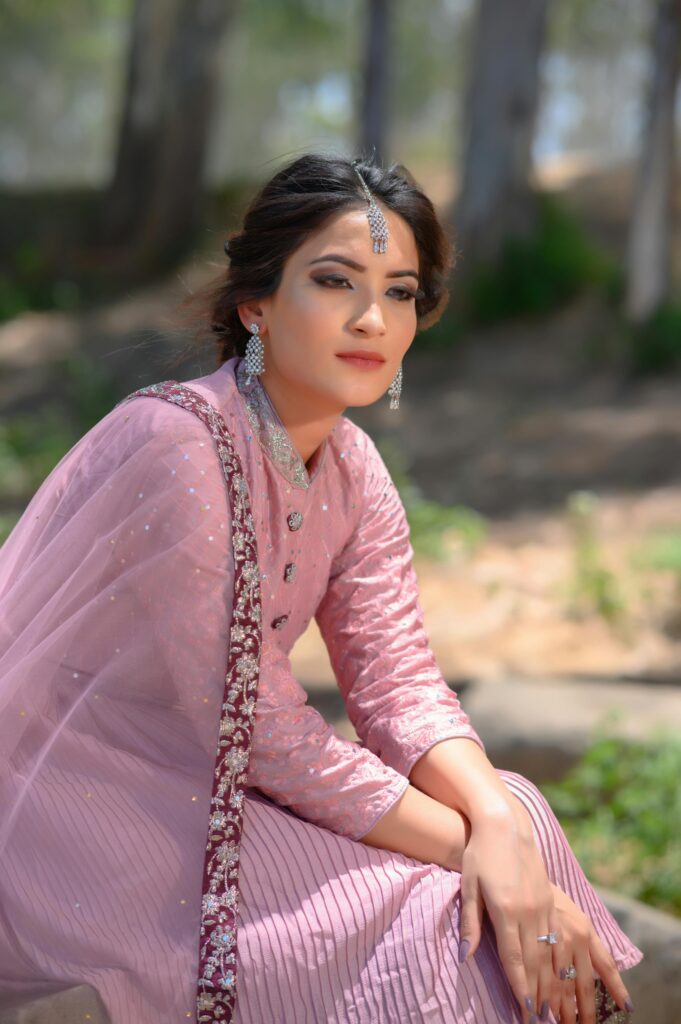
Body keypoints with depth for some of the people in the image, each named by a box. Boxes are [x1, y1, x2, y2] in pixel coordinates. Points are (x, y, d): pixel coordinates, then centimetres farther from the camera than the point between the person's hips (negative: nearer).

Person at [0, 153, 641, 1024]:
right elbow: (261, 729, -23)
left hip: (202, 780, 8)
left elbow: (399, 681, -2)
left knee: (516, 814, -1)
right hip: (73, 812, -8)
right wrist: (466, 843, -19)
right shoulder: (177, 444, -24)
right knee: (412, 930, -18)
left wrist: (500, 825, -21)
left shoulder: (350, 465, 2)